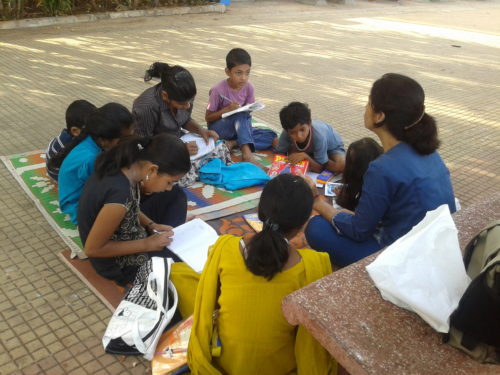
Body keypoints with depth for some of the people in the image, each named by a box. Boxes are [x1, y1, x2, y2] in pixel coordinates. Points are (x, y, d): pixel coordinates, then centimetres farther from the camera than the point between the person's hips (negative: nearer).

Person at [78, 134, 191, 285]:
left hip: (125, 235, 8)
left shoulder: (125, 165, -13)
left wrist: (151, 225, -4)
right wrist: (147, 245, -20)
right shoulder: (120, 194, -37)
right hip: (119, 262, -7)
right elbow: (92, 249, -25)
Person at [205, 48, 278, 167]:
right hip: (218, 128, -5)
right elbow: (208, 117, -11)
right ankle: (247, 152, -46)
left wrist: (248, 111, -19)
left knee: (272, 136, -14)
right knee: (241, 116, -36)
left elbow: (246, 111, 5)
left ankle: (234, 143, -24)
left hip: (239, 128, 5)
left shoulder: (248, 87, -6)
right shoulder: (218, 90, -18)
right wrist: (226, 109, -26)